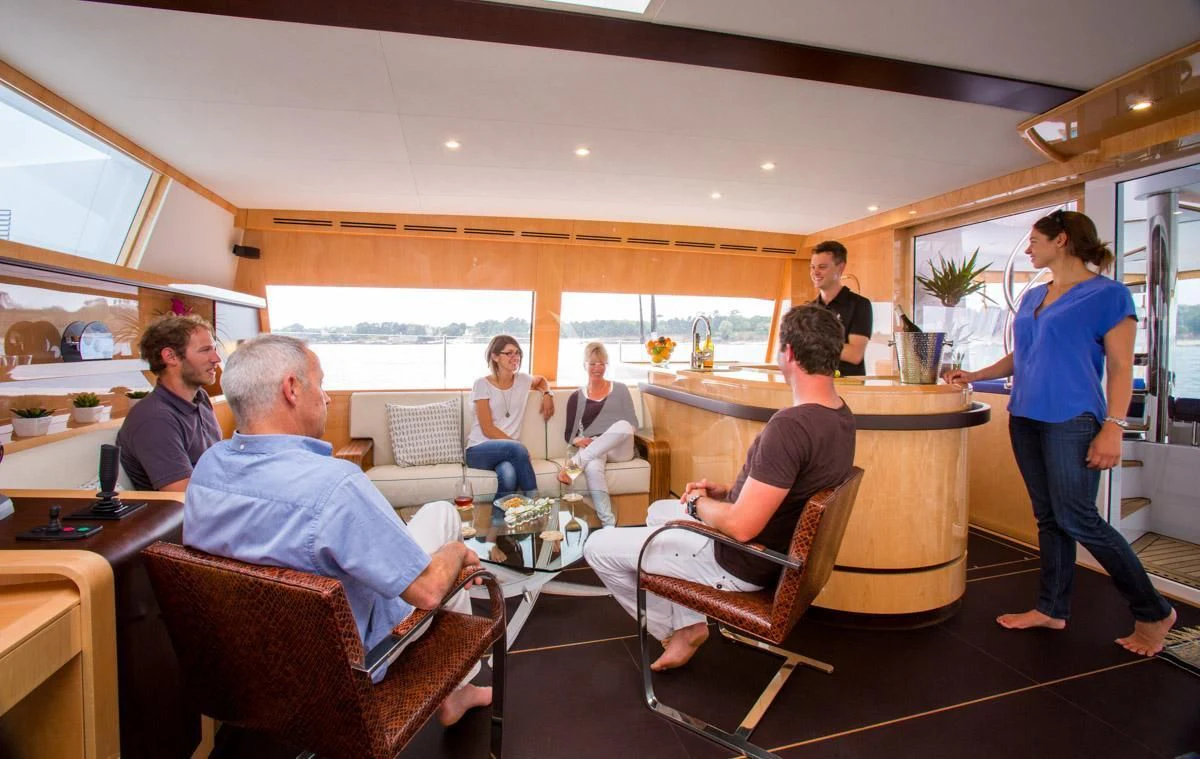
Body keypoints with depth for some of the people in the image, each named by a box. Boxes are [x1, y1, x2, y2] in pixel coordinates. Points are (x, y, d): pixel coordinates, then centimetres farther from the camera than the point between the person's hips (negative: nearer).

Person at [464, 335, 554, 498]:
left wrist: (547, 394, 13)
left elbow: (541, 380, 35)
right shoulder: (482, 384, -4)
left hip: (508, 450, 3)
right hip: (479, 450, -2)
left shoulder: (522, 380, 9)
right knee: (518, 448, -35)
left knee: (509, 474, -36)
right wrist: (516, 445, -16)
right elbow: (487, 429, -9)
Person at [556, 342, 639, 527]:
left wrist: (621, 434, -12)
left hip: (619, 449, 1)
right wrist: (578, 441, -9)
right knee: (592, 468, -39)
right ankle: (608, 524, -41)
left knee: (622, 425, -35)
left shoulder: (620, 390, 16)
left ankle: (573, 464, -38)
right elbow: (569, 434, 14)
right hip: (590, 450, -1)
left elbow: (633, 424, 11)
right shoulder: (576, 397, 16)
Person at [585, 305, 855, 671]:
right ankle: (688, 623, 23)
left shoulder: (790, 426, -33)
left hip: (739, 565, -10)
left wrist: (698, 503, -12)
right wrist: (727, 492, 3)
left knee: (598, 547, -1)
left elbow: (740, 526, -31)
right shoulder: (840, 416, -2)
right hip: (775, 548, 10)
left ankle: (675, 628, 19)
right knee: (658, 510, 28)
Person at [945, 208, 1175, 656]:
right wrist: (972, 376, 15)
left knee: (1078, 519, -6)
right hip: (1026, 418, 7)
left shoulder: (1108, 294, -4)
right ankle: (1052, 609, 20)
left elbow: (1121, 368, -9)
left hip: (1072, 421, -7)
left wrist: (1113, 428, -16)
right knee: (1048, 518, 11)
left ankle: (1153, 613, 14)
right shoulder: (1032, 298, 16)